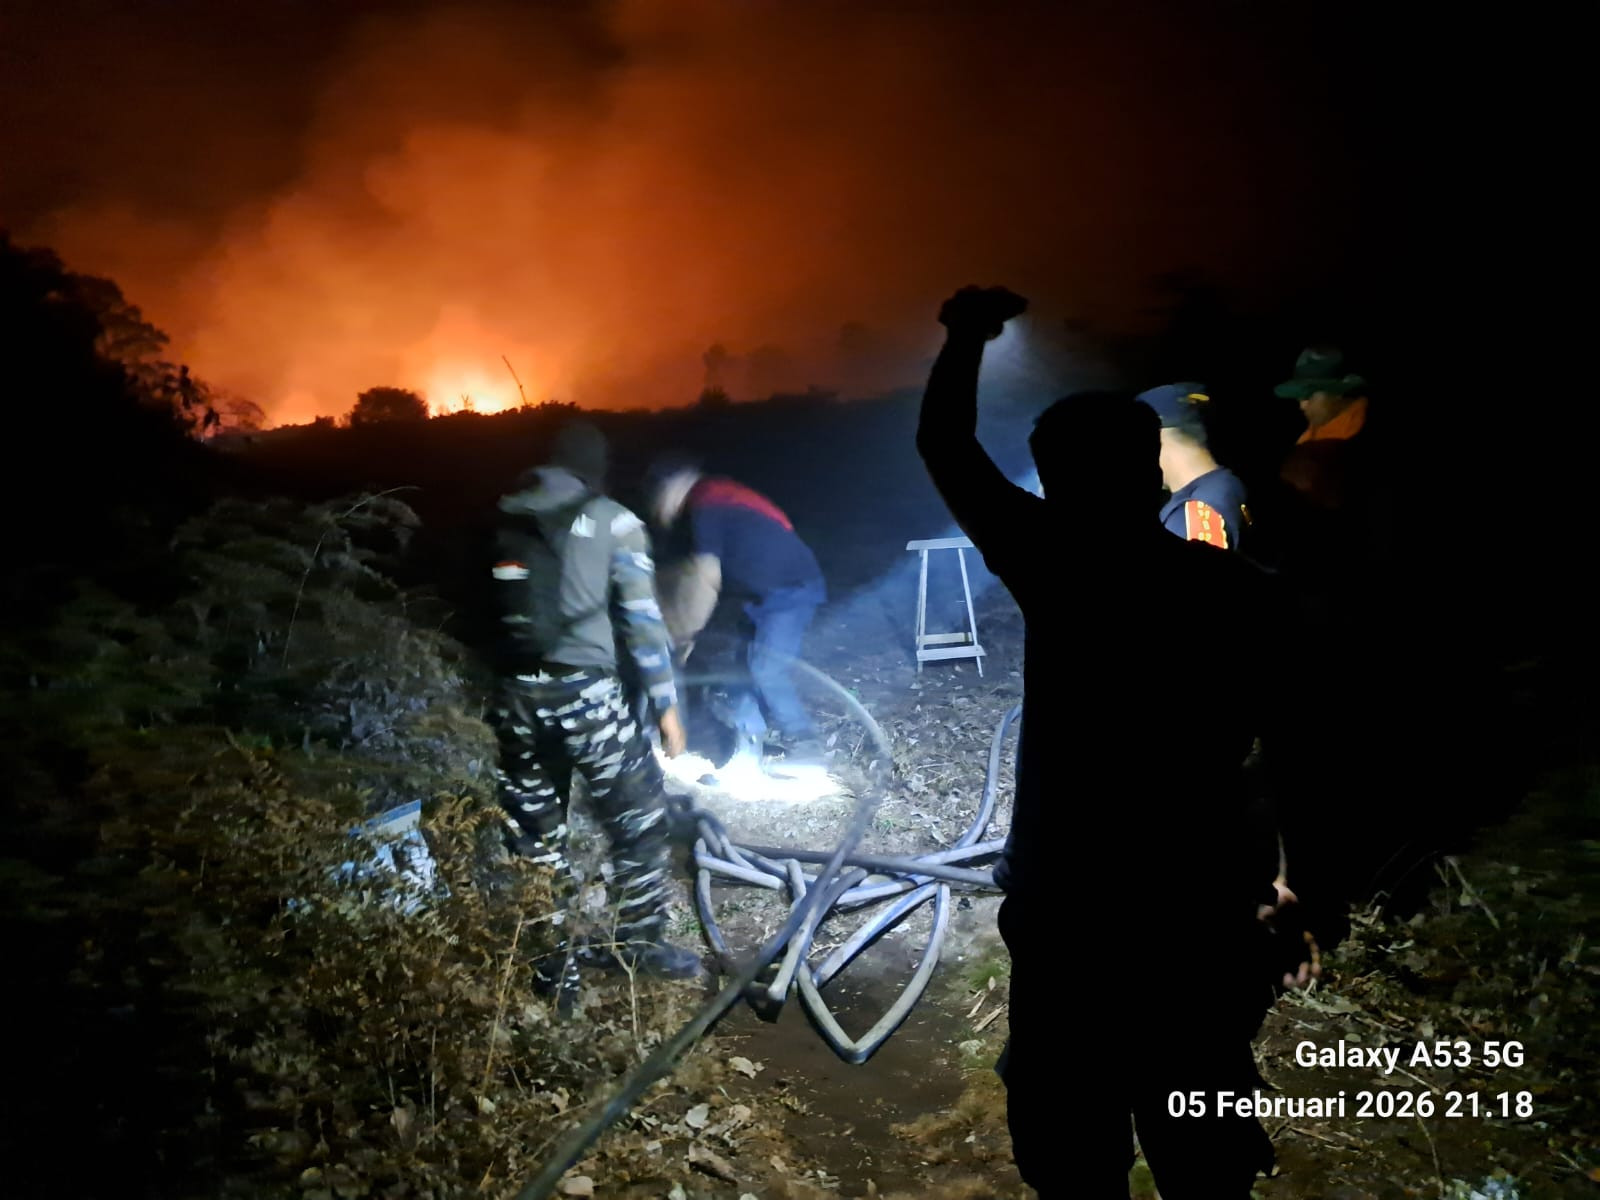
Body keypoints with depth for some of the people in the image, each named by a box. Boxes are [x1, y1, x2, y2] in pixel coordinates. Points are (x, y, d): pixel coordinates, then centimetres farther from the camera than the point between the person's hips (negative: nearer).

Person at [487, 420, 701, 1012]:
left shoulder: (504, 519, 11)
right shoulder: (613, 520, 1)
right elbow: (642, 619, -3)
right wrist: (666, 704, 4)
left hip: (517, 697, 4)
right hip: (587, 692, -4)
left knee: (538, 836, 14)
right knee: (639, 823, 14)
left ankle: (556, 969, 22)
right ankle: (639, 942, 24)